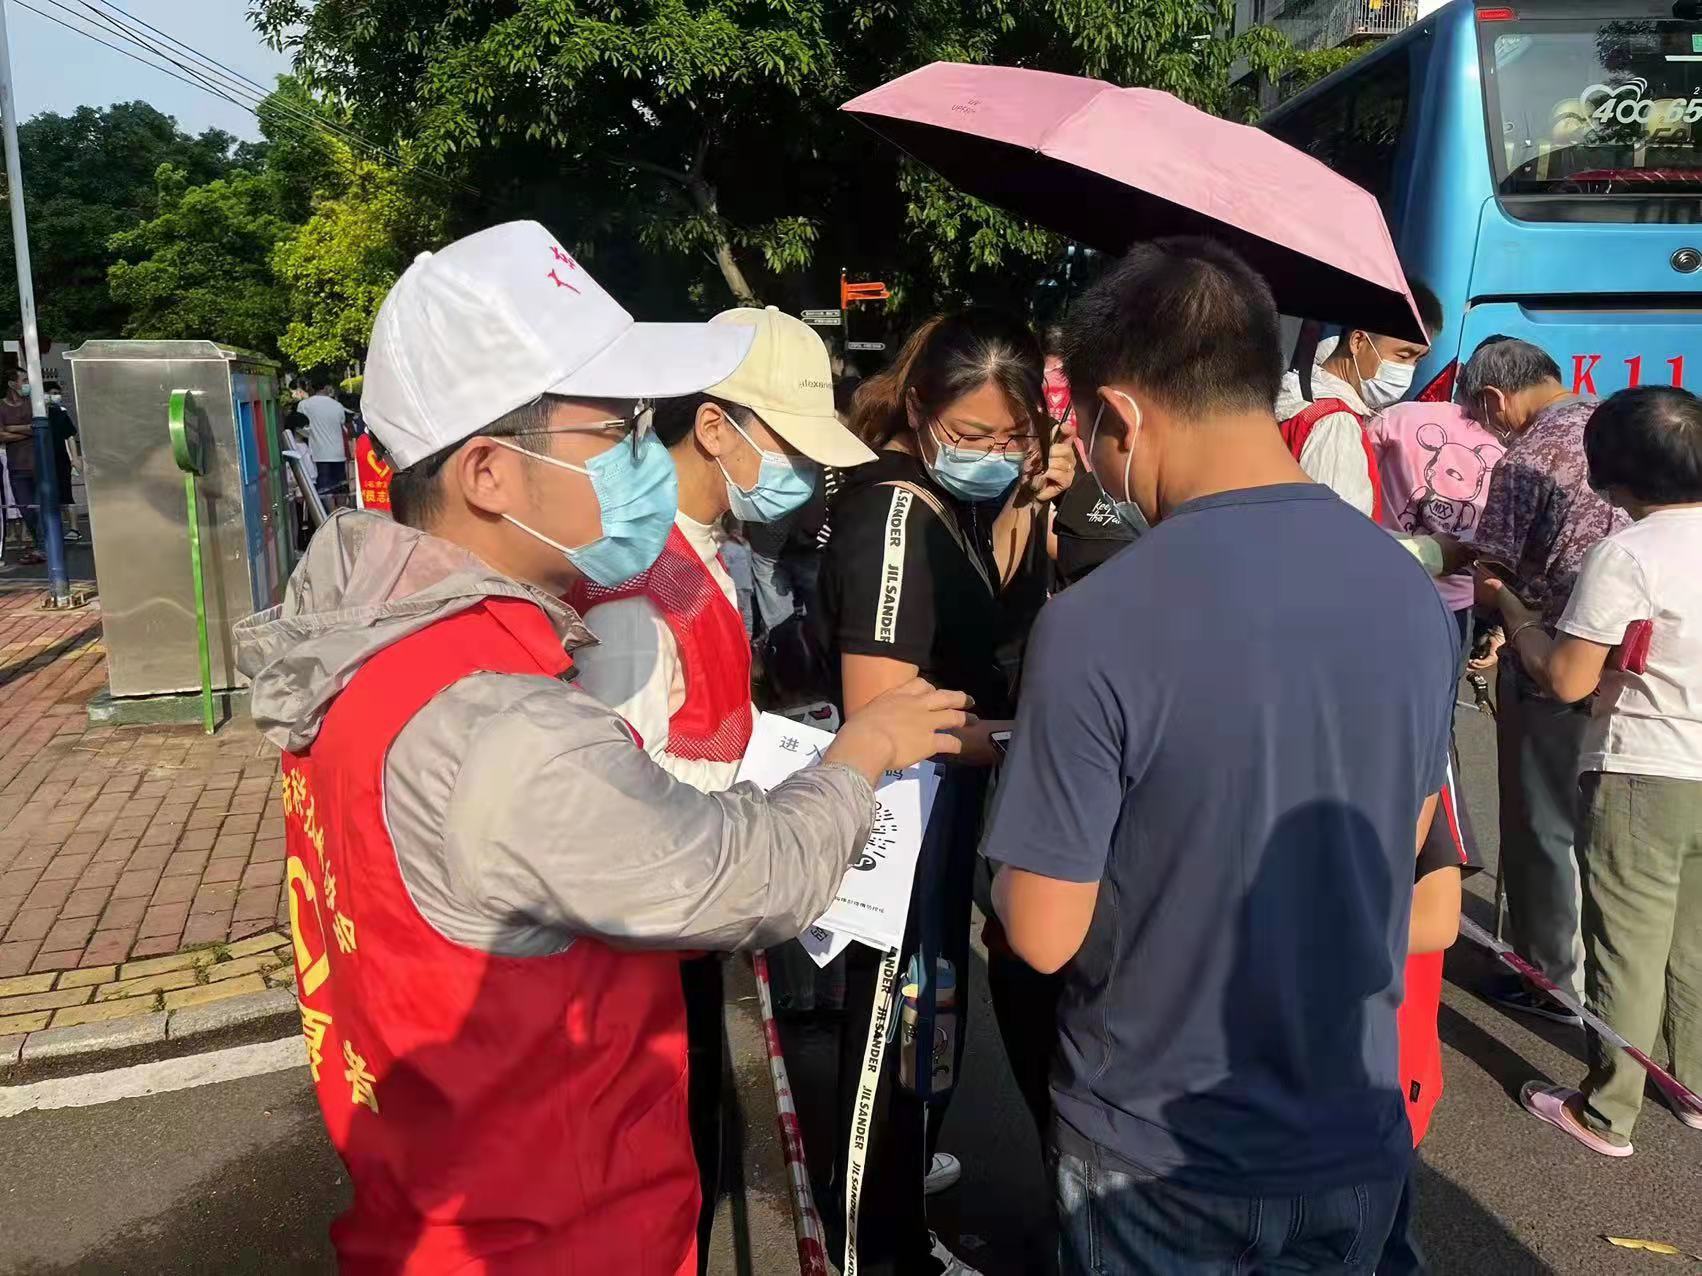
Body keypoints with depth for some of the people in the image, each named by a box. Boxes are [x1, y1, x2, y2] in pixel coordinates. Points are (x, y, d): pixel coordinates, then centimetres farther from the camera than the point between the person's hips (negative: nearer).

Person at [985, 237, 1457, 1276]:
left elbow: (1044, 936, -18)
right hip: (1356, 1144, 5)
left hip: (1157, 1159, -4)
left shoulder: (1098, 624, -26)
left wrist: (1011, 871, 2)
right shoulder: (1418, 595, -8)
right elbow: (1395, 855, 6)